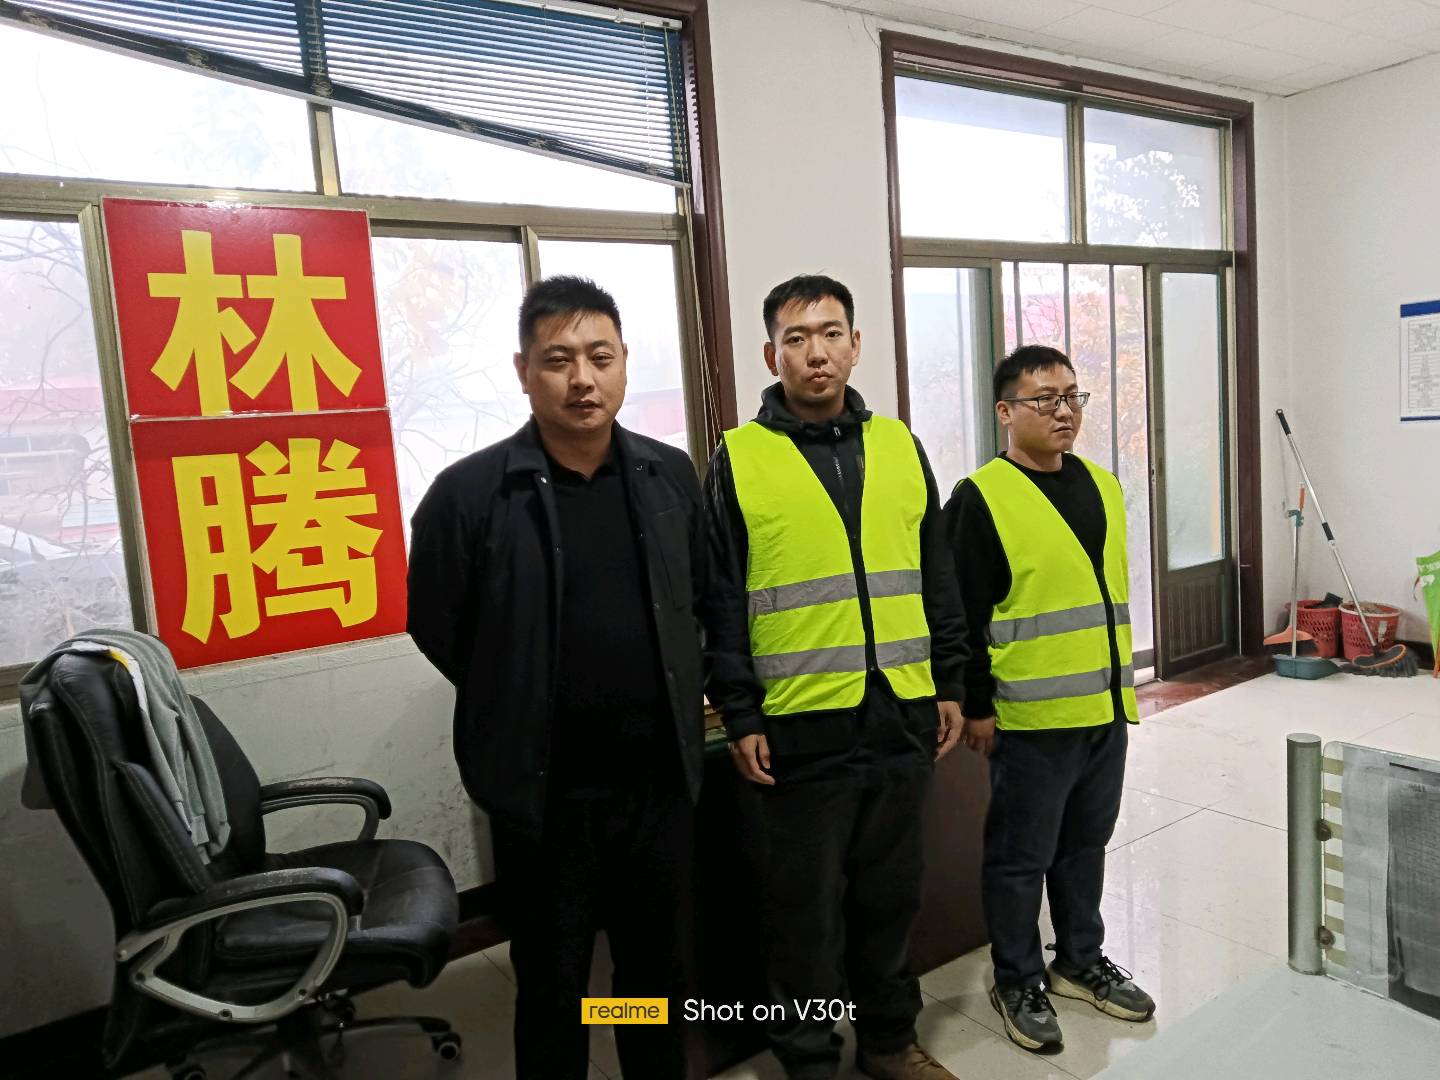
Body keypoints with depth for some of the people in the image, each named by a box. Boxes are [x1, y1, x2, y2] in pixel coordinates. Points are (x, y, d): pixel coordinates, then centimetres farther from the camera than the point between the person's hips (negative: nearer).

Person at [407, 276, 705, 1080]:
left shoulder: (671, 476, -1)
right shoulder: (470, 493, -13)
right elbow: (437, 627, -2)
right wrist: (524, 711, 4)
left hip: (661, 778, 3)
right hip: (545, 791, -3)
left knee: (662, 975, 21)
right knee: (553, 990, 17)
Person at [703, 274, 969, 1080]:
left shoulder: (899, 446, 8)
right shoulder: (740, 458, -3)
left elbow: (939, 581, 12)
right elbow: (720, 604, -4)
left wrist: (950, 686, 10)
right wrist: (740, 716, -7)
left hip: (901, 717, 4)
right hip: (798, 728, -3)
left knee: (891, 892, 18)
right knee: (805, 908, 10)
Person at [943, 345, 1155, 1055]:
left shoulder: (1102, 486, 10)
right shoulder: (981, 499, -12)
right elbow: (964, 616, -13)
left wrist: (1121, 682, 19)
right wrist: (977, 707, -12)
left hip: (1106, 709, 7)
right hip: (1032, 718, -7)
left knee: (1085, 843, 20)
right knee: (1021, 856, 7)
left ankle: (1081, 960, 38)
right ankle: (1018, 982, 26)